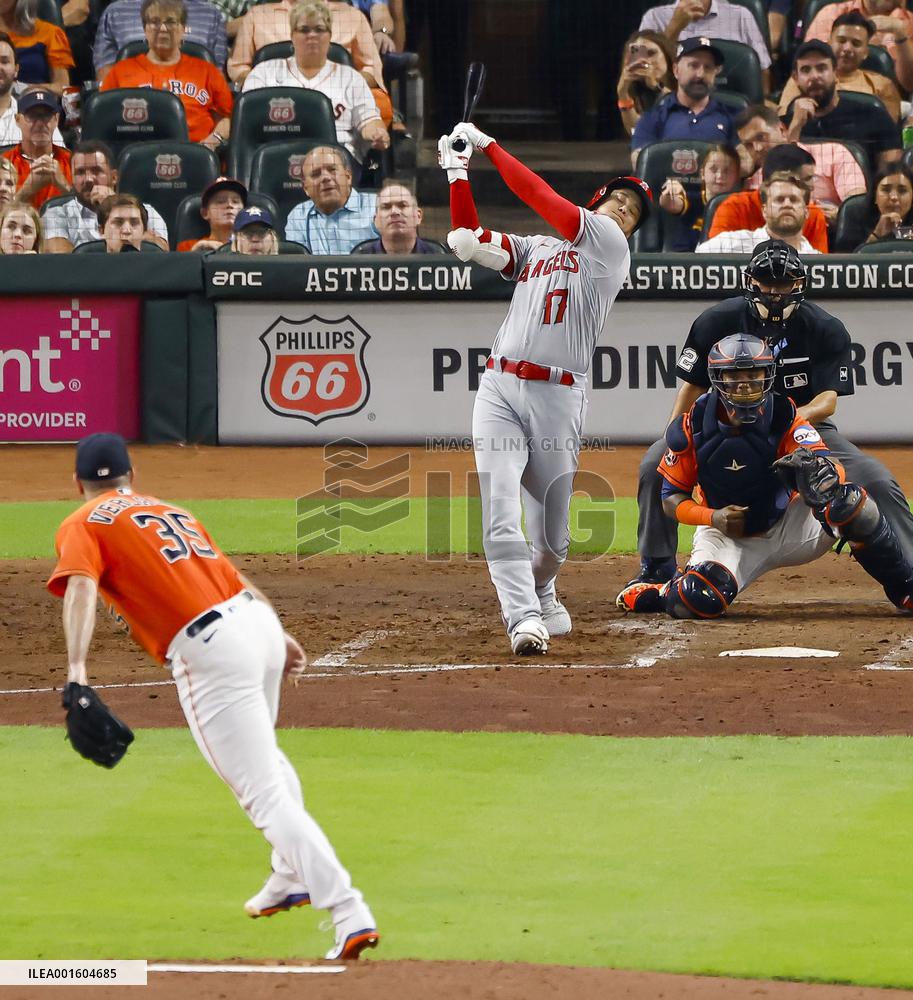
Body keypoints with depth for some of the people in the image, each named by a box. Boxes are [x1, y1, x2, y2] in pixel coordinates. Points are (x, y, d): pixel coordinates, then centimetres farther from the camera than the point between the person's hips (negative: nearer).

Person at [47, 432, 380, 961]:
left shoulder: (82, 526, 6)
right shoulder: (170, 510, 26)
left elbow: (81, 588, -14)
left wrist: (77, 670, -27)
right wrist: (280, 639, 20)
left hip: (206, 651, -7)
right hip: (259, 621, 7)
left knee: (266, 795, -7)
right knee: (262, 757, 34)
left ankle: (349, 913, -17)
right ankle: (293, 878, 48)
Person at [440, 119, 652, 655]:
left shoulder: (611, 245, 5)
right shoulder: (533, 248, 20)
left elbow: (541, 196, -2)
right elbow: (469, 241, 10)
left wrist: (488, 144, 2)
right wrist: (458, 172, 3)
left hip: (559, 399, -2)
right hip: (499, 389, 3)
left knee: (552, 535, 6)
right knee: (501, 515, -15)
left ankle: (540, 591, 36)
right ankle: (525, 618, -19)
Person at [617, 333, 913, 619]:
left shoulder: (784, 419, -15)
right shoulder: (693, 427, -13)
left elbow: (834, 471, -29)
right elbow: (672, 498, -5)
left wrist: (822, 471, -55)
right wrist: (712, 517, -25)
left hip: (786, 529, 1)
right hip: (726, 537, -1)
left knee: (850, 501, -27)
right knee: (700, 600, -33)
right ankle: (666, 593, 8)